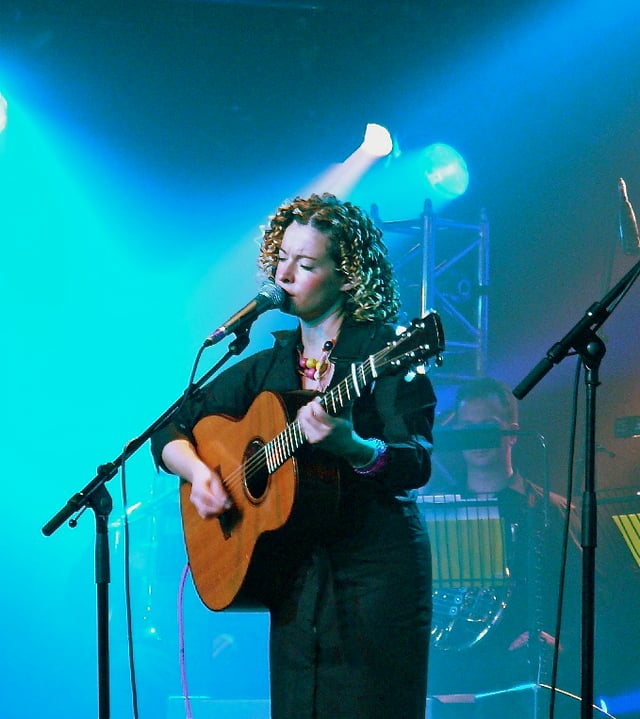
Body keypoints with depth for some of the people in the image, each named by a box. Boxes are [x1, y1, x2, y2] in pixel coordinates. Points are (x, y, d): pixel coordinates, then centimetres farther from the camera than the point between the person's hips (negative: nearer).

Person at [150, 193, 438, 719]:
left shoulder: (384, 350, -5)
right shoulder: (270, 365, 12)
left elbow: (416, 464, -16)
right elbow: (171, 432, 18)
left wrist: (350, 447, -34)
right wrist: (198, 472, -3)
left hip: (377, 568, -5)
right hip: (296, 578, 5)